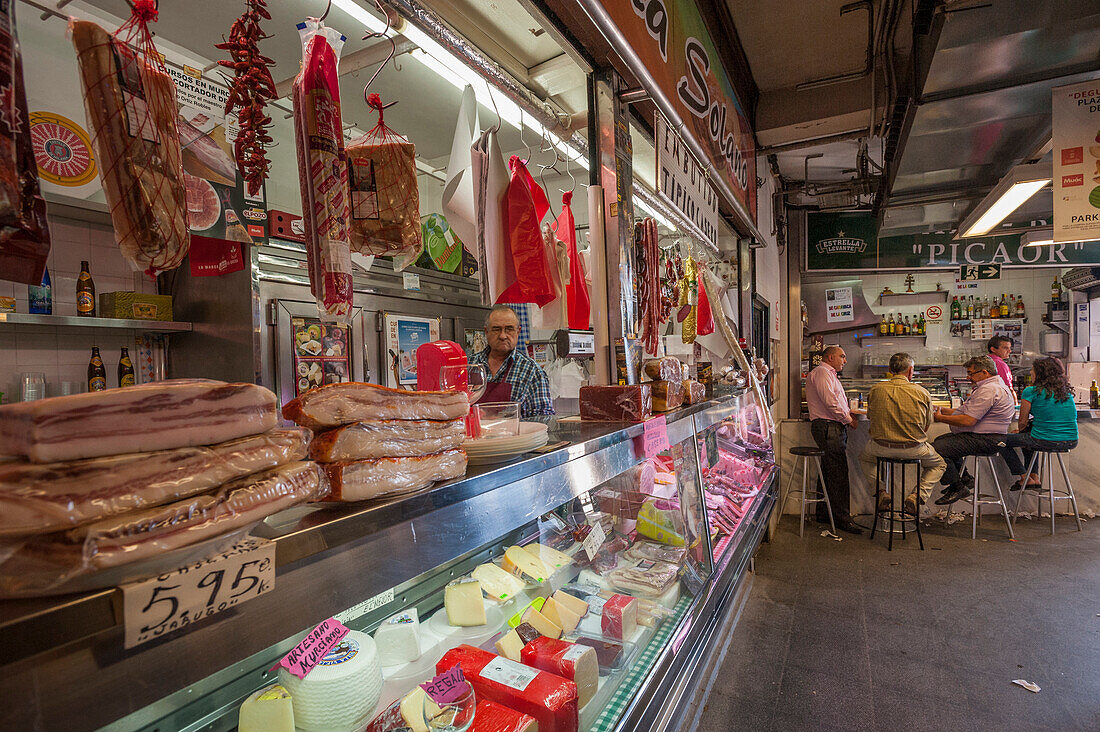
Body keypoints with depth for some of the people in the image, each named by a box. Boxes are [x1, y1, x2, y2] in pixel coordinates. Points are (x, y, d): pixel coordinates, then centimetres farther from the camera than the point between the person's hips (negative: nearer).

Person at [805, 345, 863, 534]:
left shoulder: (829, 375, 27)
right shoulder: (821, 372, -8)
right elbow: (830, 402, -17)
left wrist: (847, 412, 12)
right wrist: (848, 419, -7)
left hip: (834, 427, 11)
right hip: (828, 427, -11)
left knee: (829, 473, 12)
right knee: (838, 473, -9)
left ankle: (823, 514, 18)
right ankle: (842, 518, -3)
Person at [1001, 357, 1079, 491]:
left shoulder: (1031, 392, -8)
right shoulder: (1067, 391, 11)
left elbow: (1023, 421, -1)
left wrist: (1020, 430, 21)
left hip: (1046, 442, -7)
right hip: (1071, 442, 7)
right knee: (1028, 434, 33)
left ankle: (1025, 478, 16)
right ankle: (1034, 476, 32)